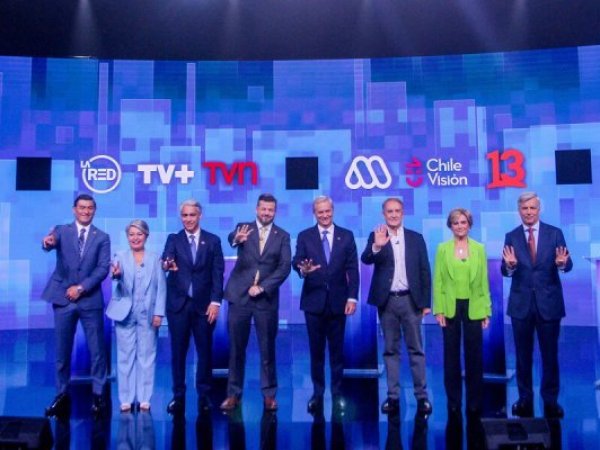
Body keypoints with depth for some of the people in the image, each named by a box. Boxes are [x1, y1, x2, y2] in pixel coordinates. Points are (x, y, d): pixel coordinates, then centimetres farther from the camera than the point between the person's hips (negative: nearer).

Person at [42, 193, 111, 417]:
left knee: (97, 350, 3)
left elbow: (103, 268, -4)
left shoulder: (102, 237, 5)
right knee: (62, 350, 8)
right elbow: (50, 242, -18)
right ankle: (62, 394, 22)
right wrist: (48, 242, -43)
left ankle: (98, 394, 16)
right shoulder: (61, 230, 5)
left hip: (91, 300, 0)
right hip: (63, 299, 0)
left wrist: (81, 287, -14)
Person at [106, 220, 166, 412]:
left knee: (146, 356, 5)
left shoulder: (155, 258, 5)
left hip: (148, 314, 0)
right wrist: (116, 274, -40)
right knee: (125, 356, 5)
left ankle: (144, 398, 14)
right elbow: (118, 277, -17)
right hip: (125, 313, 0)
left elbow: (161, 287, 1)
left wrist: (159, 312, -7)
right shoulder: (120, 257, 3)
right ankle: (126, 398, 13)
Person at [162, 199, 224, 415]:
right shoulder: (173, 239, 5)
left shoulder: (213, 241, 4)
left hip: (204, 304, 0)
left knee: (205, 351, 6)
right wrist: (167, 264, -39)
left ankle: (204, 395, 20)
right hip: (178, 304, 0)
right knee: (178, 352, 6)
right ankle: (178, 396, 17)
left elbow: (218, 273, 1)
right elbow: (165, 260, -15)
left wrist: (215, 301, -8)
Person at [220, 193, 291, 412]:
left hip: (266, 298, 0)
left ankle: (269, 394, 20)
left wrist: (262, 287, -14)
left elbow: (285, 267, -4)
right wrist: (237, 239, -44)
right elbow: (231, 238, -20)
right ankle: (233, 393, 19)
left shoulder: (282, 236, 4)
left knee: (267, 349, 7)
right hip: (239, 296, 0)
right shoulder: (244, 227, 3)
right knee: (236, 348, 7)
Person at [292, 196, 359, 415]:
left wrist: (352, 297, -7)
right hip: (314, 301, 0)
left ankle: (337, 393, 20)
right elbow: (296, 262, -6)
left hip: (338, 301, 0)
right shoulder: (304, 236, 3)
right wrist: (302, 269, -30)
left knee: (337, 349, 9)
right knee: (316, 349, 9)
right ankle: (317, 393, 20)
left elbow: (352, 269, 0)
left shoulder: (346, 236, 3)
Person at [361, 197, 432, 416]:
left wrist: (426, 302, 1)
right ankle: (393, 396, 15)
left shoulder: (416, 238, 5)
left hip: (410, 300, 0)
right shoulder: (376, 236, 2)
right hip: (387, 301, 0)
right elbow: (366, 259, -15)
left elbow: (424, 271, 5)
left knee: (416, 349, 6)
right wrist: (376, 246, -35)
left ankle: (422, 396, 13)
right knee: (390, 350, 8)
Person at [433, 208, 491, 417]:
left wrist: (486, 311, 0)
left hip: (473, 308, 1)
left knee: (474, 356, 6)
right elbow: (438, 281, 0)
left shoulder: (479, 249, 4)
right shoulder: (443, 249, 2)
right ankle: (453, 402, 18)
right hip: (451, 308, 0)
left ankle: (474, 403, 18)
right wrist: (439, 310, -6)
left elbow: (484, 282, 4)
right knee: (451, 356, 7)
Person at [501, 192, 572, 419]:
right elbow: (505, 271, -4)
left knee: (550, 354, 8)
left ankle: (550, 400, 22)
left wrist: (562, 263, -28)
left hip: (549, 302, -1)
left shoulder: (555, 233, -1)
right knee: (523, 355, 11)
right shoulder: (511, 237, 1)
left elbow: (567, 265, -6)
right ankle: (525, 398, 24)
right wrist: (510, 265, -26)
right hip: (521, 303, 1)